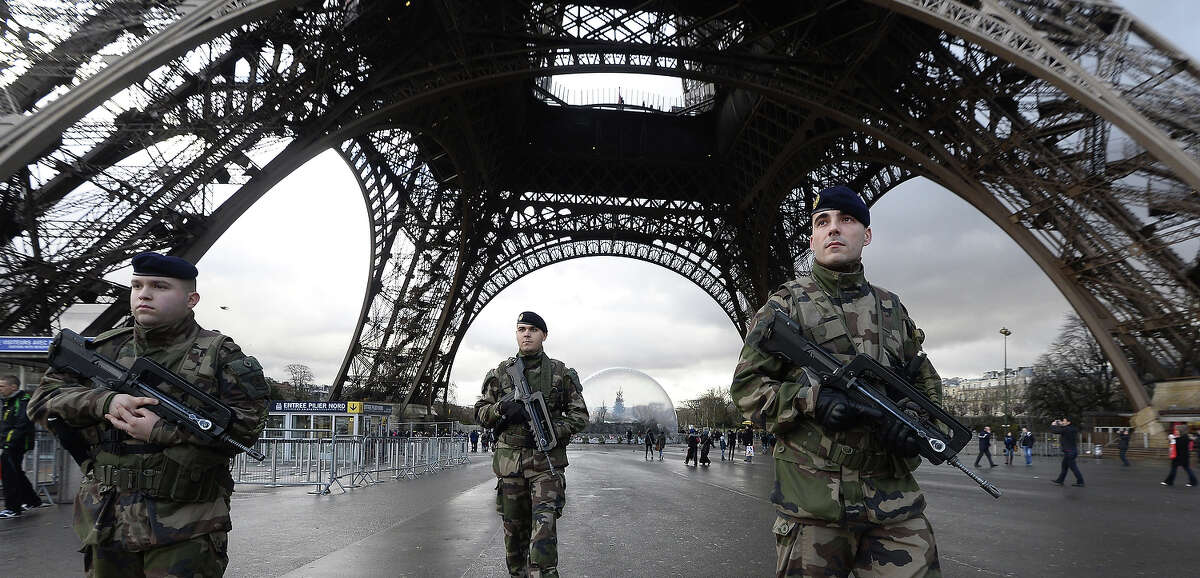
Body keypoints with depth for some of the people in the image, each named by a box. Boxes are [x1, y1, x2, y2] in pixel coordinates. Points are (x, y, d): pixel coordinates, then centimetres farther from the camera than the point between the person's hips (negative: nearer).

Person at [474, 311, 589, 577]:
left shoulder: (561, 373, 4)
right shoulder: (500, 372, 9)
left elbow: (580, 415, 6)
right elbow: (480, 411, 12)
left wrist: (553, 429, -11)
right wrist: (501, 408, -10)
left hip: (547, 460, -2)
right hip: (509, 461, 2)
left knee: (544, 526, -15)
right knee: (514, 529, 10)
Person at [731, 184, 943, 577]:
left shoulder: (892, 308, 14)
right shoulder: (785, 305, 2)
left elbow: (926, 382, 22)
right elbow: (746, 386, -1)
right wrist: (812, 400, -18)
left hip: (895, 499, 3)